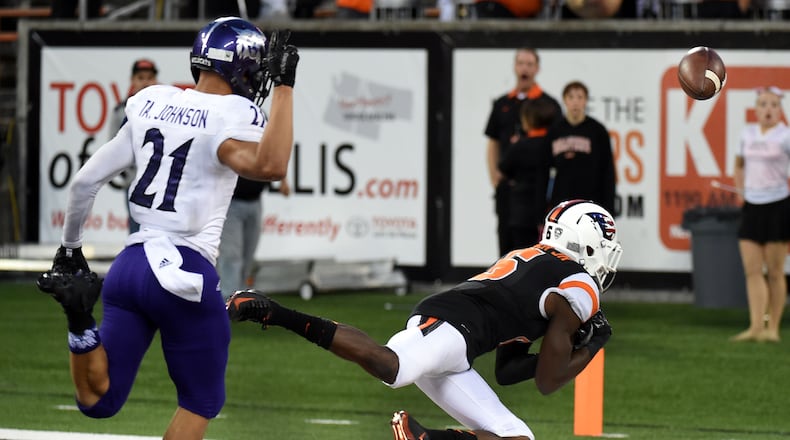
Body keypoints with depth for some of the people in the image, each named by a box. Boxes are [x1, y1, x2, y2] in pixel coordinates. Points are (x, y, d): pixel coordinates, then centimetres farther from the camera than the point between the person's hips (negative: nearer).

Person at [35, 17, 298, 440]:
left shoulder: (152, 105, 10)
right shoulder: (231, 117, -9)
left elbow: (86, 180, 12)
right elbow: (270, 167, -30)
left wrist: (70, 247, 26)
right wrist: (284, 87, -21)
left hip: (129, 263, 5)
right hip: (184, 271, -5)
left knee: (98, 401, 13)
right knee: (201, 403, 14)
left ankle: (81, 323, -13)